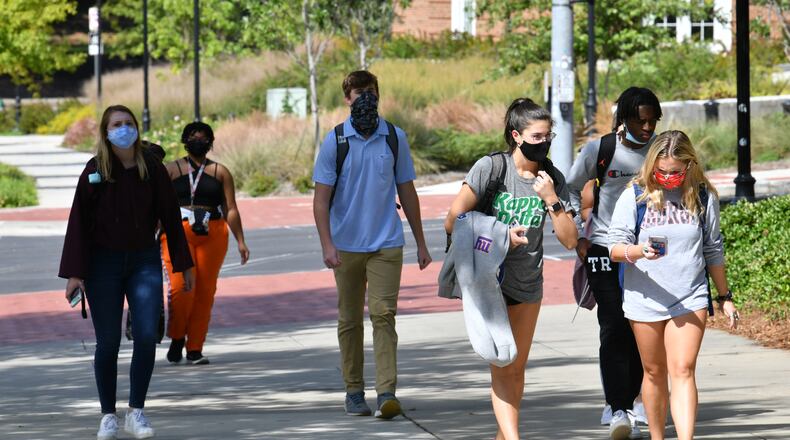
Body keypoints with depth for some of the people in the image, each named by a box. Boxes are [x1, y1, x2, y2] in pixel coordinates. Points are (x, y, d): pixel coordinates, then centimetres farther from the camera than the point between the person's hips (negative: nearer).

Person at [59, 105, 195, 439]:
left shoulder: (153, 169, 0)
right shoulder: (95, 172, -5)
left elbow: (170, 218, 6)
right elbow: (79, 223, -5)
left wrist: (184, 264, 8)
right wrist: (74, 273, -10)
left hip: (144, 261, 1)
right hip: (103, 264, -1)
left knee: (146, 337, -8)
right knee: (108, 343, 1)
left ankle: (136, 412, 3)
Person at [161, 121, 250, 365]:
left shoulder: (220, 172, 14)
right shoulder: (172, 170, 10)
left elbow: (231, 209, 11)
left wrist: (240, 241, 5)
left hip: (213, 235, 2)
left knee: (205, 291, -1)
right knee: (181, 286, -17)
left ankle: (195, 348, 7)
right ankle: (176, 338, 3)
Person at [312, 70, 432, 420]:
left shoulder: (395, 138, 4)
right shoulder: (335, 141, -1)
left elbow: (407, 192, 12)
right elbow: (321, 198, -2)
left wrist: (421, 244, 14)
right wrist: (327, 245, -14)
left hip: (387, 245, 0)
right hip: (347, 246, 0)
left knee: (383, 315, -11)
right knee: (349, 321, 8)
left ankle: (387, 392, -16)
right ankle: (354, 391, 17)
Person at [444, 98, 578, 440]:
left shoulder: (552, 178, 0)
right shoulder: (490, 168, -12)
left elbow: (569, 240, -3)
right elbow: (453, 222, -12)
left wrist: (551, 199, -14)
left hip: (528, 283, 5)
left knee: (517, 367, 12)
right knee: (502, 367, -13)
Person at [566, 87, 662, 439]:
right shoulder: (599, 151, -5)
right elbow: (570, 189, 9)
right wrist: (578, 237, 2)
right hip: (605, 251, -3)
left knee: (642, 332, 5)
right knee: (614, 329, -11)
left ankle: (624, 404, 18)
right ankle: (619, 411, -14)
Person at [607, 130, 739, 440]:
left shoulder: (704, 197, 2)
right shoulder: (634, 196, -3)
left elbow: (713, 251, 13)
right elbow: (616, 247, -5)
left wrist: (725, 297, 17)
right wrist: (638, 251, -27)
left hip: (690, 298, -1)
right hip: (645, 298, 1)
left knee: (683, 371, -13)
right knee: (654, 372, 11)